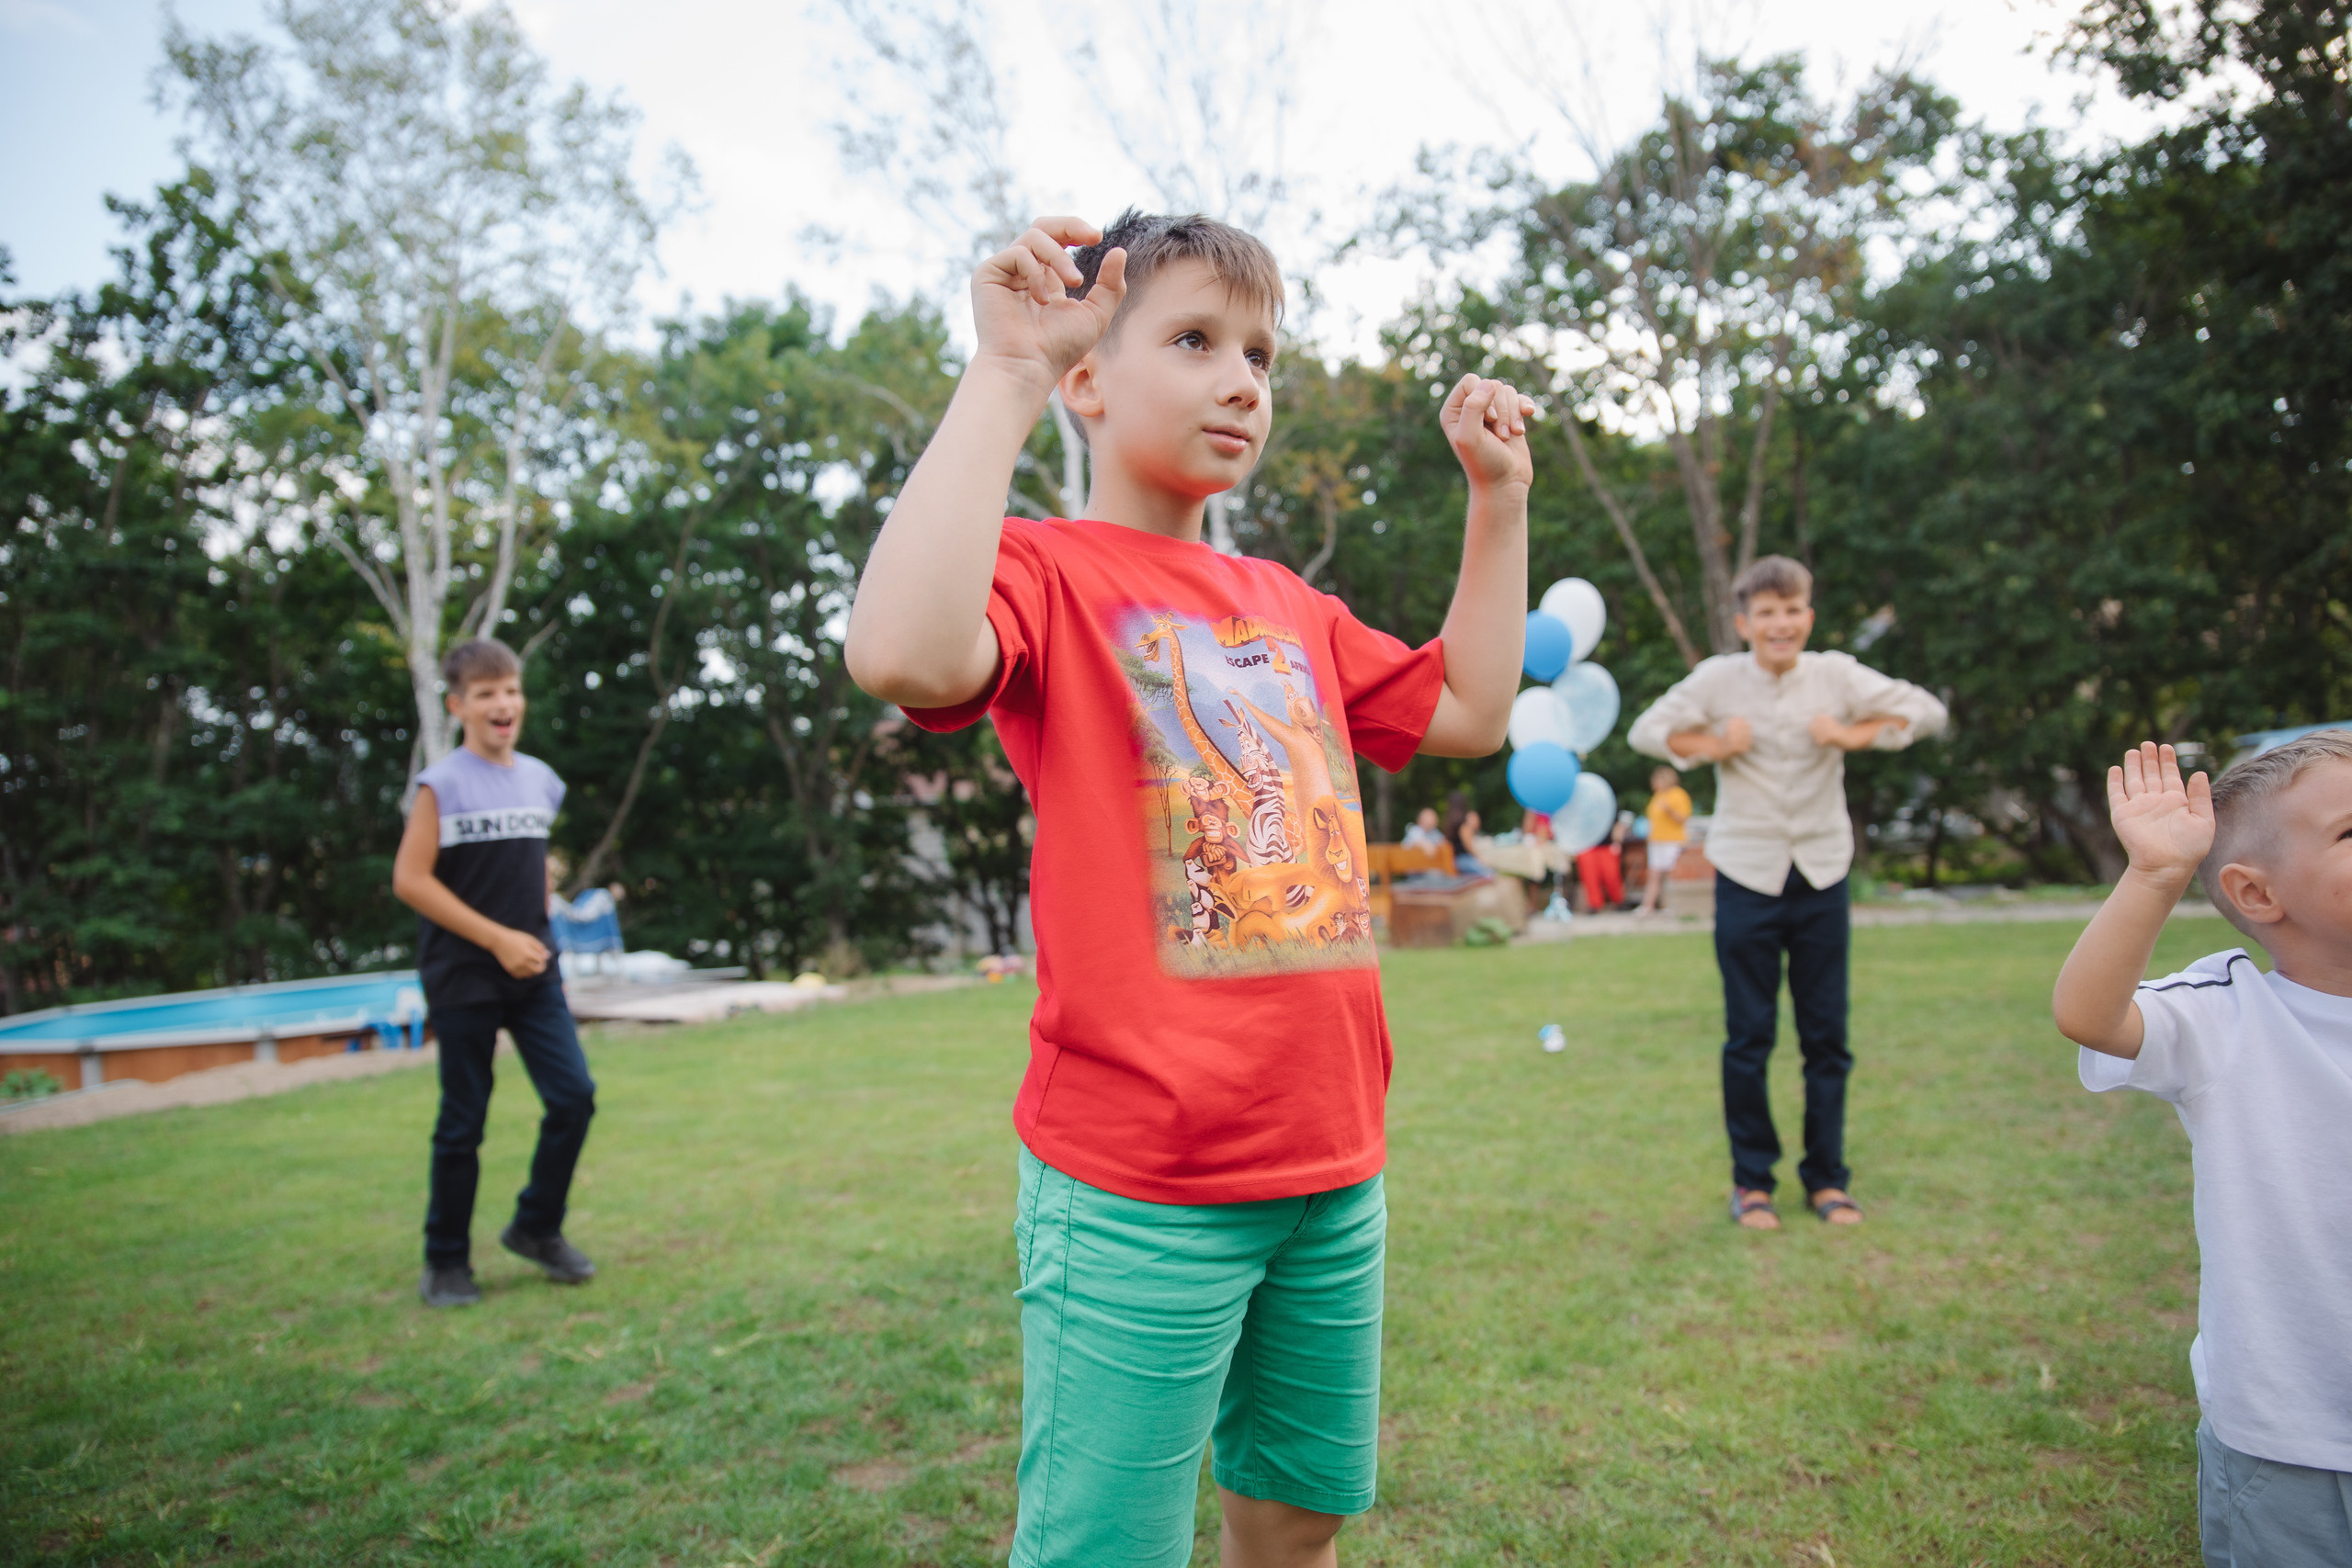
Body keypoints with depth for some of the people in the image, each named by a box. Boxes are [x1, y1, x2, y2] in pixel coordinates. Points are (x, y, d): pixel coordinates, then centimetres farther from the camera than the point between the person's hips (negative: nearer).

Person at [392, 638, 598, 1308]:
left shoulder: (541, 780, 8)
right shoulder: (442, 783, -8)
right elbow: (410, 879, -13)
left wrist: (537, 936, 10)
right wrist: (497, 938, -16)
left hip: (533, 974, 5)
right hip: (464, 978, -5)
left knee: (574, 1096, -1)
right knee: (463, 1121, 4)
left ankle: (537, 1228, 20)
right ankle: (446, 1262, 21)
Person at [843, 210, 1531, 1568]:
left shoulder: (1291, 607, 16)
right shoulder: (1046, 568, -6)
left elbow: (1470, 711, 23)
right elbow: (904, 654, -29)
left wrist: (1499, 496, 19)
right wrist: (1005, 378, -23)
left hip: (1333, 1163, 7)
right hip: (1139, 1184, -7)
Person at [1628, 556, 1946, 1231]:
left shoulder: (1836, 675, -1)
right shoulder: (1718, 679, -3)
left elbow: (1927, 711, 3)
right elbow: (1645, 731, 3)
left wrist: (1854, 735, -10)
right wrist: (1712, 746, -10)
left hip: (1822, 877, 2)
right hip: (1748, 877, -1)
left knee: (1827, 1037, 8)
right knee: (1749, 1038, 5)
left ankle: (1826, 1177, 23)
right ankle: (1752, 1179, 19)